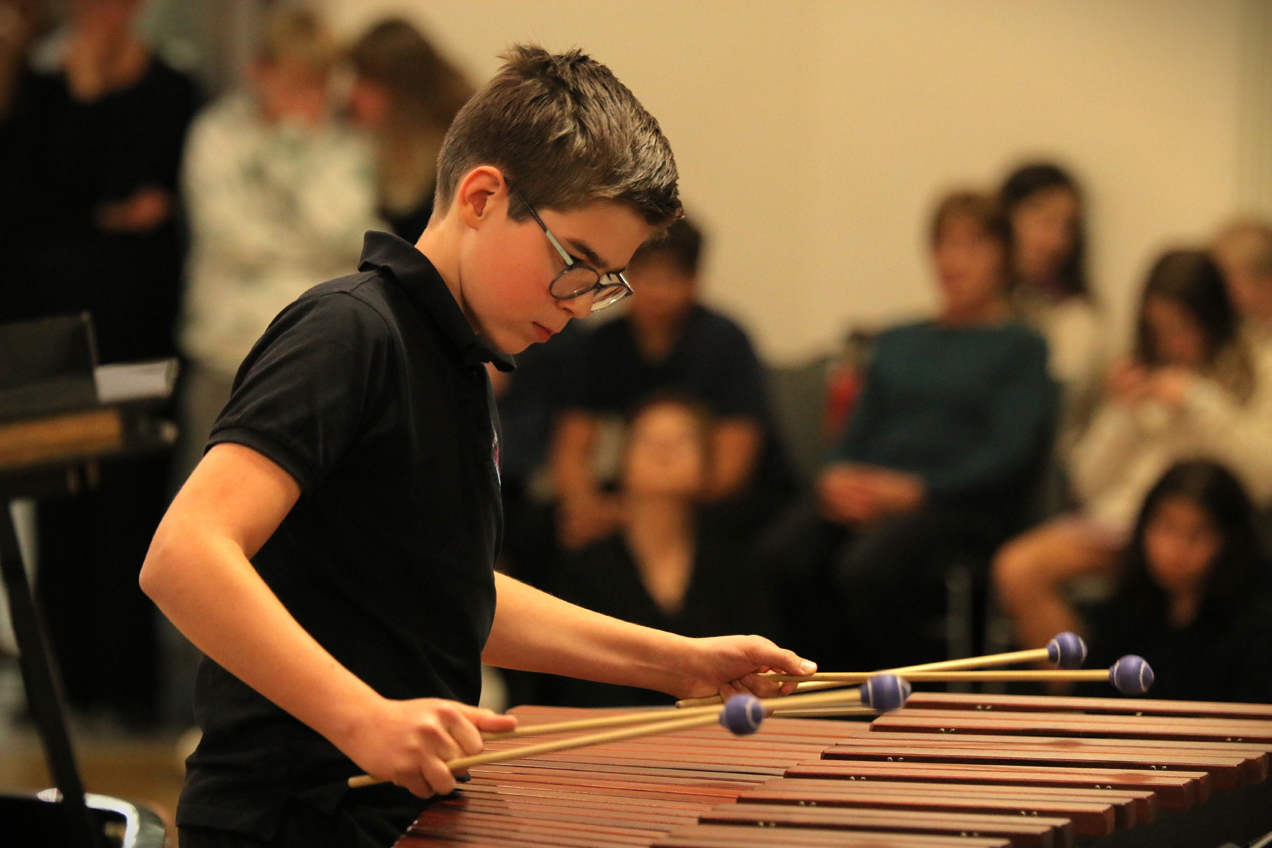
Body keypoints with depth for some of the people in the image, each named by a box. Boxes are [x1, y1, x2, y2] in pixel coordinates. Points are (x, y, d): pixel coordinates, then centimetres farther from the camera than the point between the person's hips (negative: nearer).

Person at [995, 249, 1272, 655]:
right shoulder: (1141, 375, 22)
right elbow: (1091, 482, 17)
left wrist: (1199, 404, -5)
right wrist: (1120, 414, 3)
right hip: (1120, 512, 5)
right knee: (1017, 569, -21)